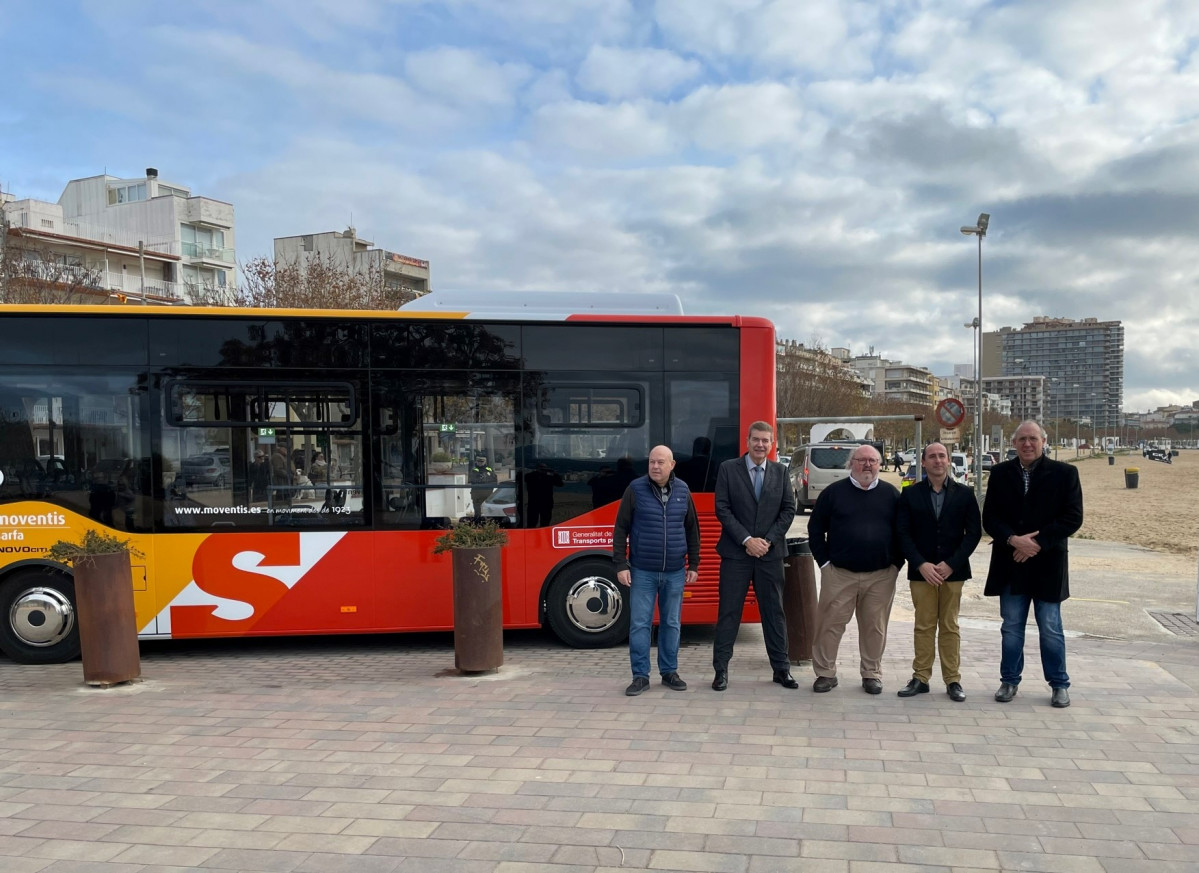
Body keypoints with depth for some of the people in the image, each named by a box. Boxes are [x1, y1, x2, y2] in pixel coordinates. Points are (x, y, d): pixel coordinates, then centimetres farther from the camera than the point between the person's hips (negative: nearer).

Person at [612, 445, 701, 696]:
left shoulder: (682, 490, 3)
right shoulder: (635, 489, -5)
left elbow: (692, 530, 11)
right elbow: (620, 529, -3)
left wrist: (693, 565, 10)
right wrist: (621, 565, -7)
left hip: (675, 572, 2)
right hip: (642, 571, -2)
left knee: (672, 623, 10)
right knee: (639, 623, 1)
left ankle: (669, 672, 22)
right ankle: (640, 676, 10)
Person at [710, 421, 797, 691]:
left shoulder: (780, 471, 7)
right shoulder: (728, 469, -1)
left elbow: (788, 509, 4)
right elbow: (722, 509, -6)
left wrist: (768, 540, -8)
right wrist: (746, 539, -14)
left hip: (770, 553, 2)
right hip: (735, 553, -2)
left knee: (774, 611, 9)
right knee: (728, 612, 2)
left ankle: (781, 668, 18)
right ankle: (721, 669, 10)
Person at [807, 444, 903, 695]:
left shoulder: (891, 494, 7)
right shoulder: (834, 492, 3)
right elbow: (815, 528, 5)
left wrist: (896, 563, 2)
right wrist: (824, 561, -1)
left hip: (881, 575, 1)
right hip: (839, 574, -1)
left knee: (875, 627, 8)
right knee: (830, 624, 0)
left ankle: (872, 674, 21)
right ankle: (825, 673, 12)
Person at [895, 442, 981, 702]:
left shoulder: (964, 494, 3)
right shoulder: (910, 494, 2)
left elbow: (974, 532, 0)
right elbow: (903, 533, -1)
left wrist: (951, 564, -10)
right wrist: (922, 565, -12)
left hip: (953, 571, 0)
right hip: (921, 571, 0)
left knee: (950, 627, 6)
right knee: (923, 627, 4)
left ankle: (953, 680, 13)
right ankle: (921, 678, 12)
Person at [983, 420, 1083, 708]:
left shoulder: (1064, 473, -2)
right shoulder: (1000, 473, 4)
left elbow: (1073, 517, -7)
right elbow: (989, 518, 2)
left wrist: (1037, 543, -14)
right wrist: (1014, 540, -15)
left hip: (1047, 563, -2)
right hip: (1010, 563, 2)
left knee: (1050, 628, 6)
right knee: (1011, 627, 10)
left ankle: (1059, 684, 20)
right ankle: (1009, 680, 20)